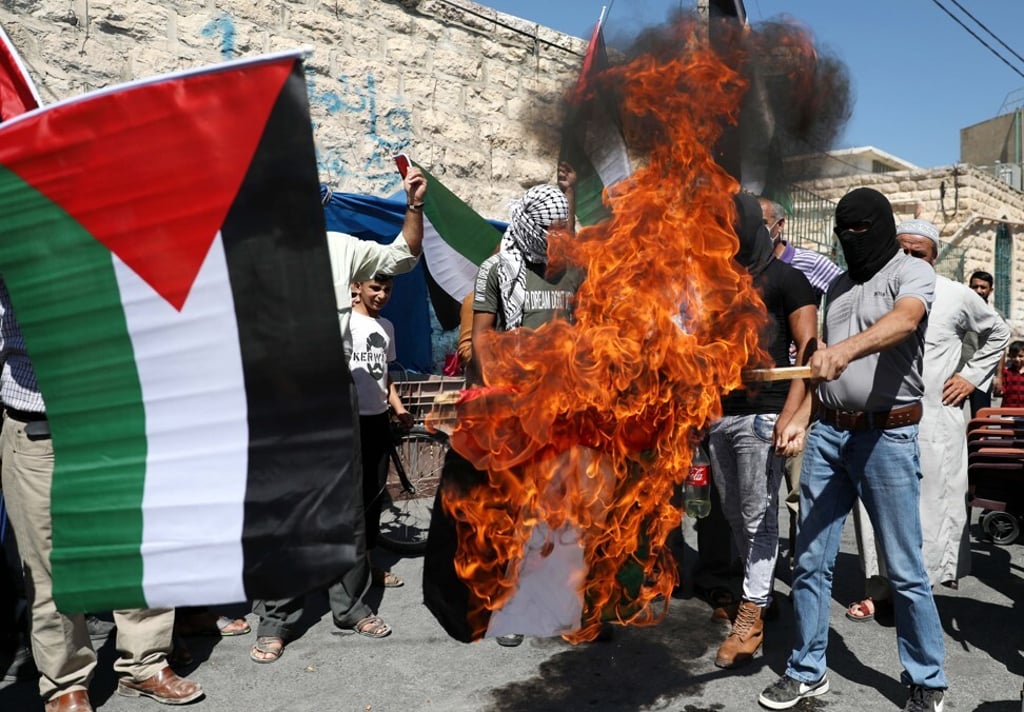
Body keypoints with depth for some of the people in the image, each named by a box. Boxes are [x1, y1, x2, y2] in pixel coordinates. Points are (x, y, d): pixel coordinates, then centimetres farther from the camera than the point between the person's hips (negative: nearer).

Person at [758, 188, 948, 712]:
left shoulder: (912, 272, -1)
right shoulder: (839, 286, 18)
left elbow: (903, 320, -25)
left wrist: (846, 348, -43)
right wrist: (801, 420, 8)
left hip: (887, 435, -6)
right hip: (828, 434, 6)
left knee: (905, 570, 3)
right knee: (810, 560, 8)